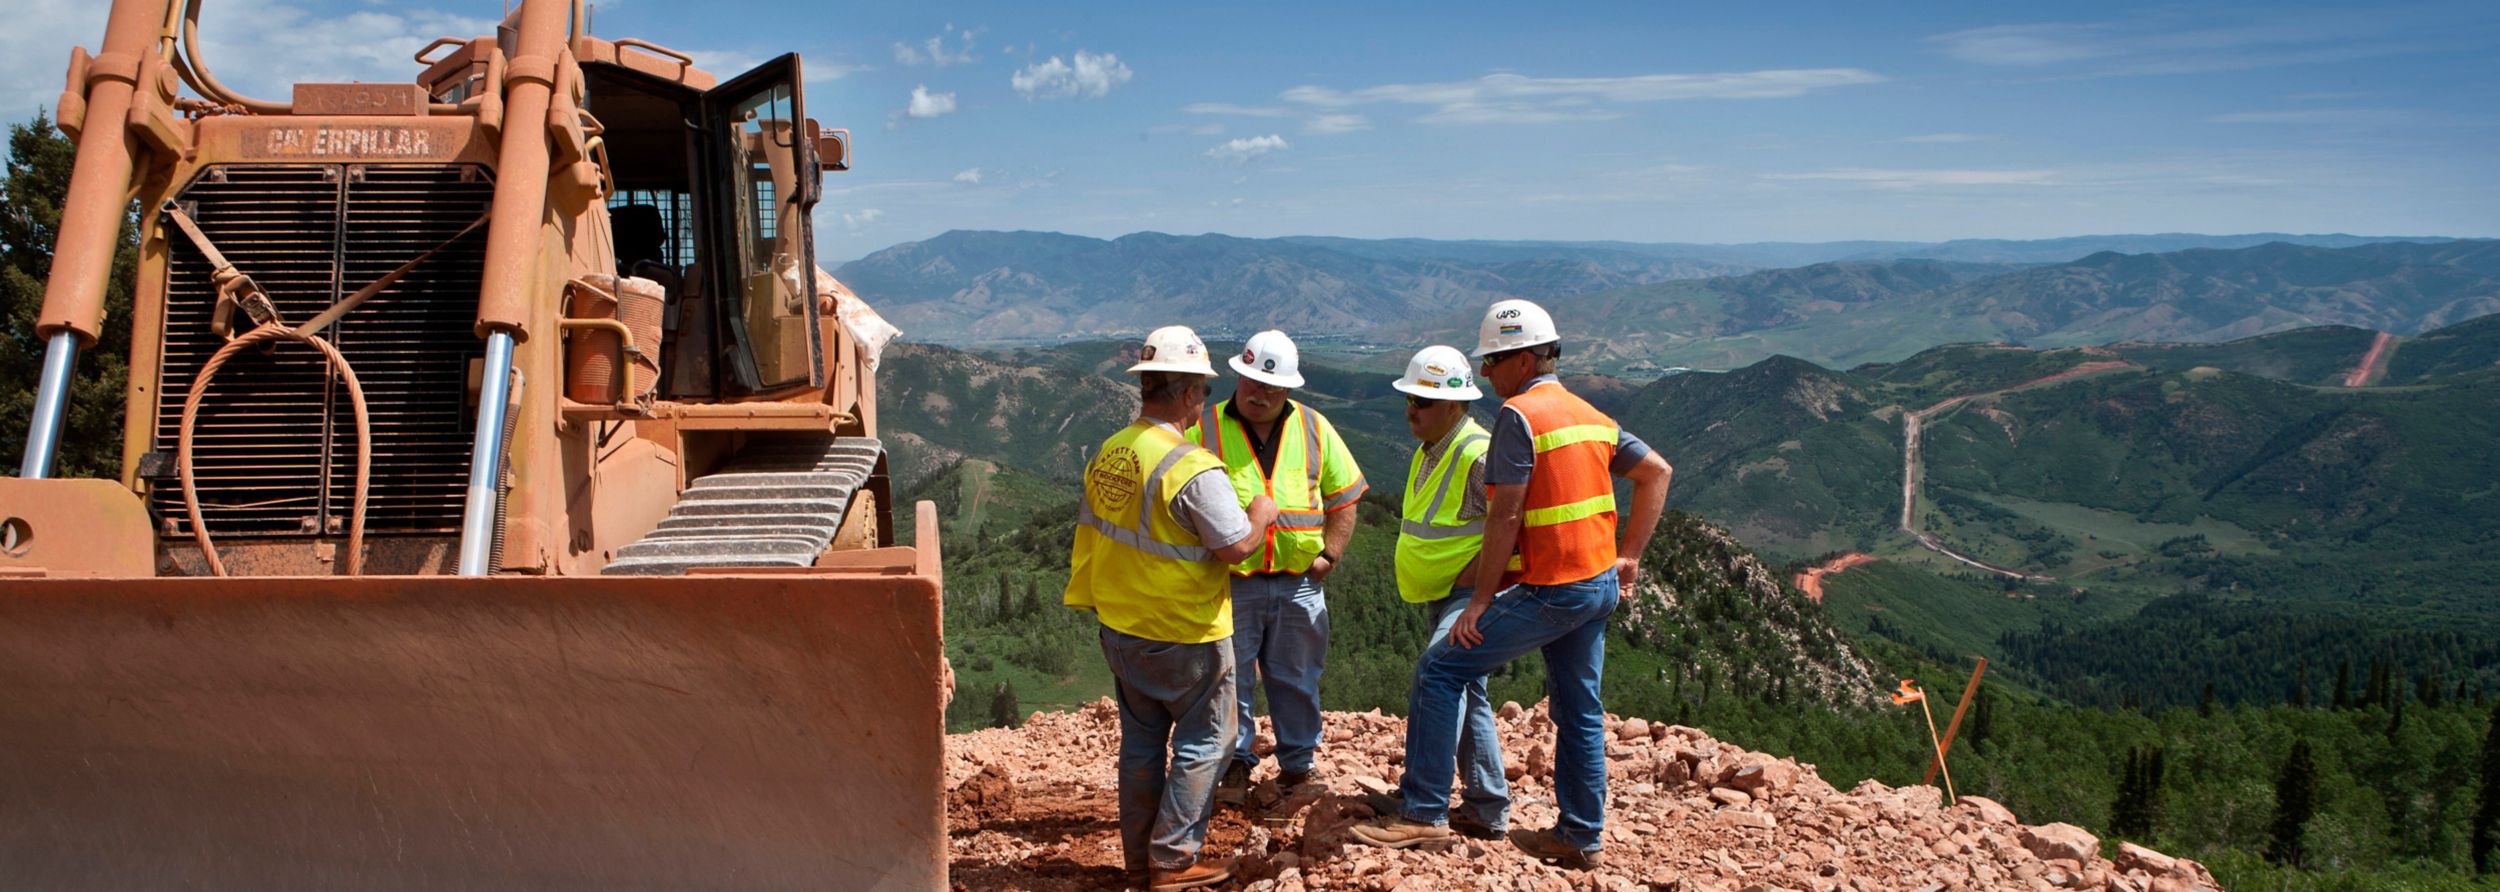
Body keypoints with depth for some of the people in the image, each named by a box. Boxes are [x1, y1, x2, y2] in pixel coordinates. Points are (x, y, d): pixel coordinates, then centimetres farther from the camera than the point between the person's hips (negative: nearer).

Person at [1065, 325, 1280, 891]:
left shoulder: (1107, 455, 1)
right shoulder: (1193, 468, -23)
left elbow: (1091, 529, 11)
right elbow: (1234, 546, -23)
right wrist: (1261, 515, -4)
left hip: (1120, 628, 7)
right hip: (1184, 633, -7)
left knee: (1142, 739, 17)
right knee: (1203, 740, 8)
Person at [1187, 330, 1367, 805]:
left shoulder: (1314, 429, 5)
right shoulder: (1205, 430, -2)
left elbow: (1344, 497, 12)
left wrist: (1330, 554, 2)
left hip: (1299, 583, 2)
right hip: (1231, 584, -2)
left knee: (1296, 681, 12)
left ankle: (1298, 767, 26)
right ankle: (1235, 765, 20)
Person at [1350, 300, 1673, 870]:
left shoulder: (1519, 413, -14)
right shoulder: (1591, 416, 12)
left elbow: (1506, 516, -19)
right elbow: (1657, 473, 17)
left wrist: (1481, 601, -14)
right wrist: (1628, 556, 15)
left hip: (1550, 591, -9)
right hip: (1601, 585, 9)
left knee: (1440, 671, -4)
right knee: (1579, 711, 17)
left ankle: (1424, 813, -3)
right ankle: (1580, 839, 25)